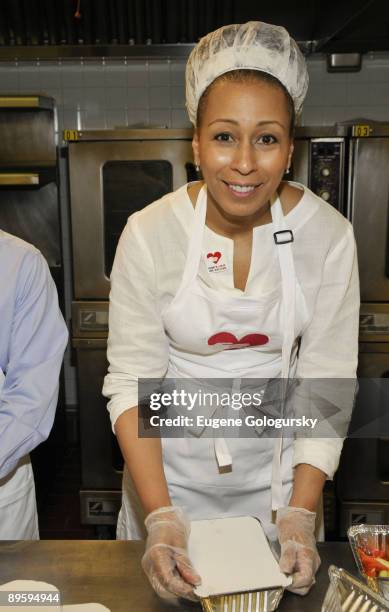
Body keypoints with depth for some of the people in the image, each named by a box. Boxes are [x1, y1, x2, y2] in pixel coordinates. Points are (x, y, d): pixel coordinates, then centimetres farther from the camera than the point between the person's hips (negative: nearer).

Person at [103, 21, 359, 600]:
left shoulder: (328, 235, -15)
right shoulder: (148, 234, -18)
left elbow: (327, 380, -12)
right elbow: (132, 380, -15)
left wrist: (302, 513, -17)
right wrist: (160, 515, -23)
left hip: (277, 466, 1)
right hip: (170, 465, 0)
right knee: (168, 581, 23)